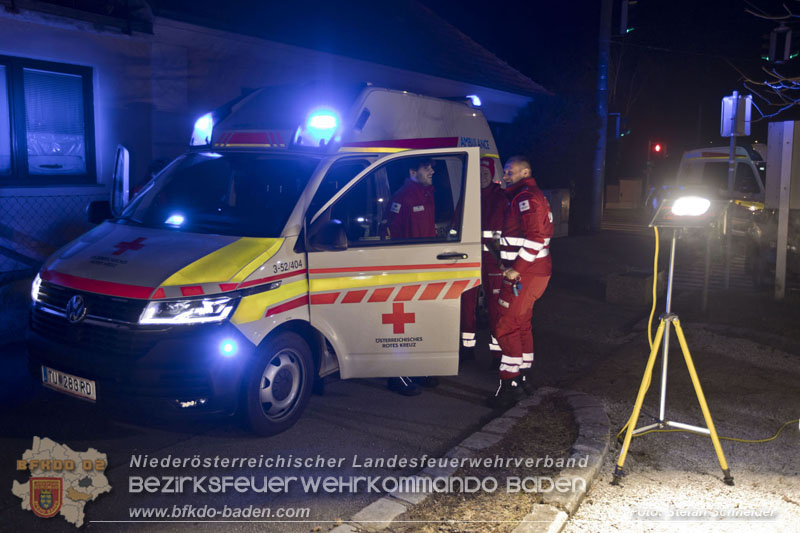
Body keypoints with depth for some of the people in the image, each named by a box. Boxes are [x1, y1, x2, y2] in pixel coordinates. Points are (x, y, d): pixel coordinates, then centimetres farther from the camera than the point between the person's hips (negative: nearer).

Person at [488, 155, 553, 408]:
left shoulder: (526, 197, -15)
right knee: (521, 324, 19)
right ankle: (524, 377, 29)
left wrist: (517, 268, -23)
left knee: (507, 327, -9)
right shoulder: (529, 196, 19)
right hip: (535, 272, 11)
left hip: (525, 274, -11)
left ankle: (509, 385, -6)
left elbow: (535, 238, -25)